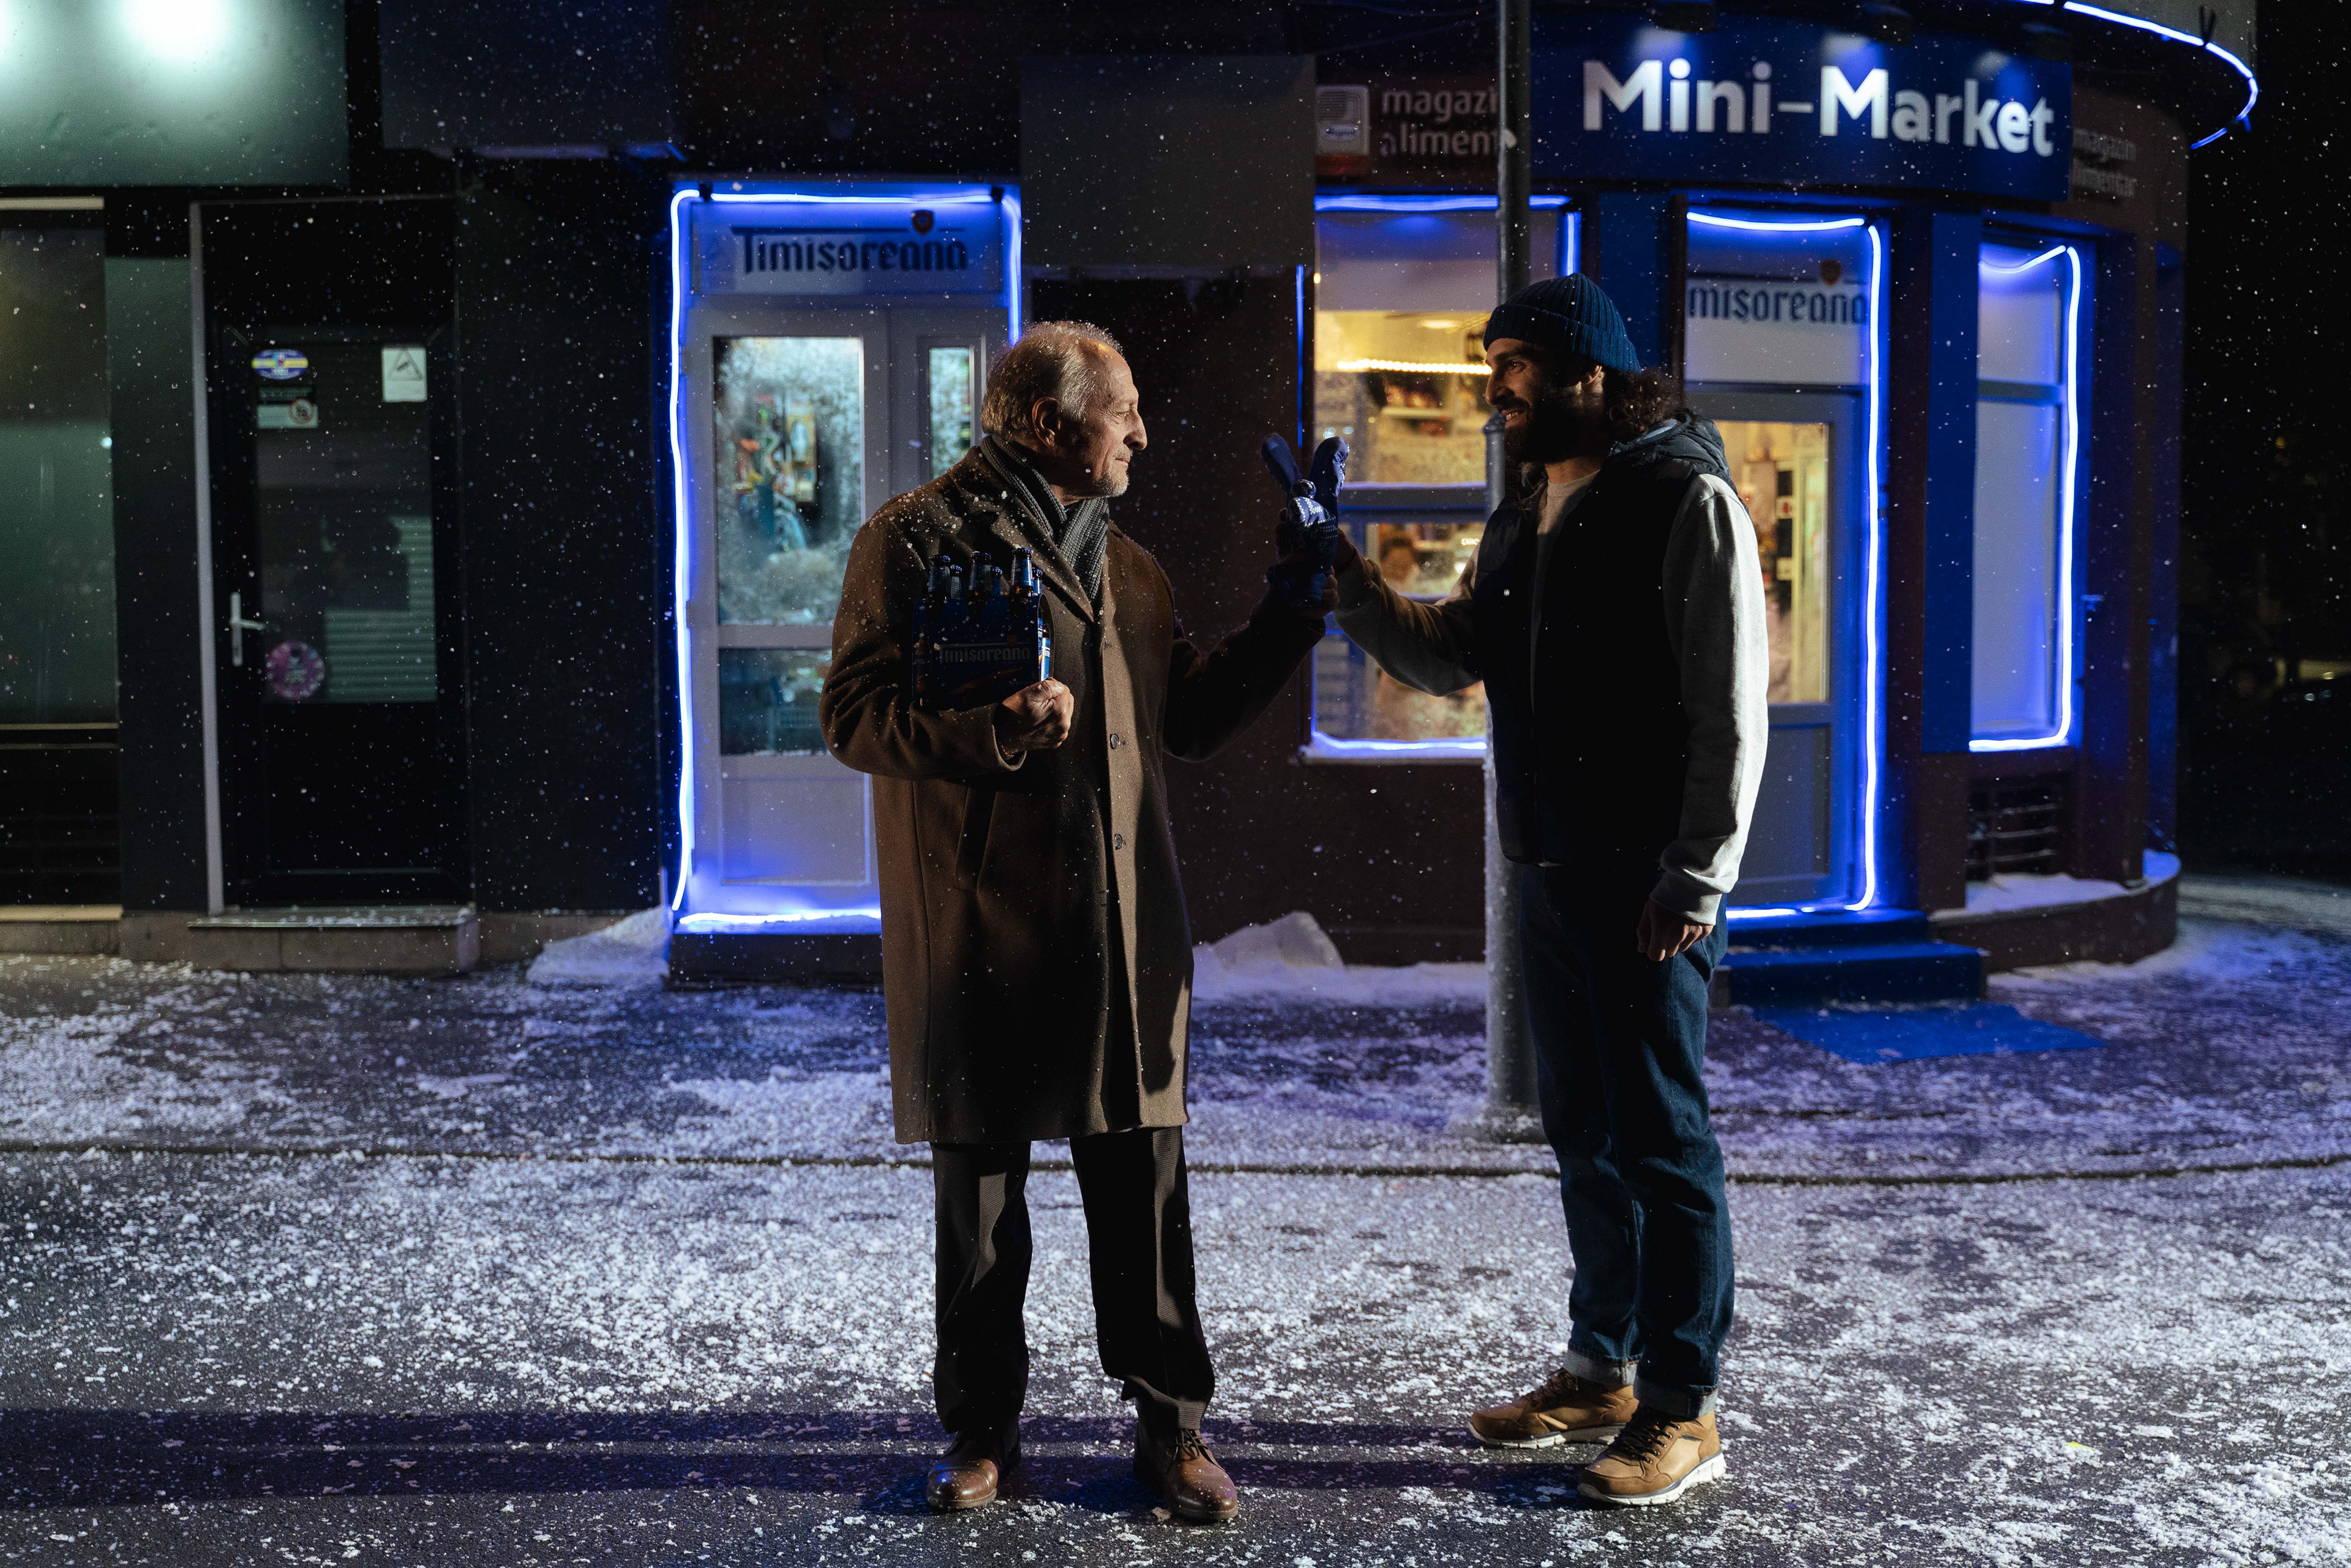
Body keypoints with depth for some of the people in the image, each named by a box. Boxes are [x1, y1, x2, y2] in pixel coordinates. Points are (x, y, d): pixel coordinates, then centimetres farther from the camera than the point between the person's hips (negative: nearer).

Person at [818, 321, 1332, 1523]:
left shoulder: (1124, 565, 19)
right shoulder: (916, 540, -2)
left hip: (1122, 929, 5)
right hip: (978, 928, -4)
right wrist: (992, 728, -22)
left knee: (1144, 1186, 6)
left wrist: (1290, 617, 13)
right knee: (979, 1189, 7)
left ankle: (1170, 1424, 19)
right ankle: (981, 1432, 23)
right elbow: (855, 716, -8)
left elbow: (1193, 719, 20)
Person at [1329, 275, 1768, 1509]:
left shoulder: (1684, 498, -10)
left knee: (1661, 1137, -1)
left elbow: (1730, 709, -15)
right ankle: (1602, 1371, 29)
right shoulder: (1527, 509, 15)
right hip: (1550, 871, 8)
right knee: (1584, 1132, 16)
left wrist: (1696, 879, -19)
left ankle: (1681, 1410, 10)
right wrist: (1346, 583, 2)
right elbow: (1449, 658, 16)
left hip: (1646, 883, -8)